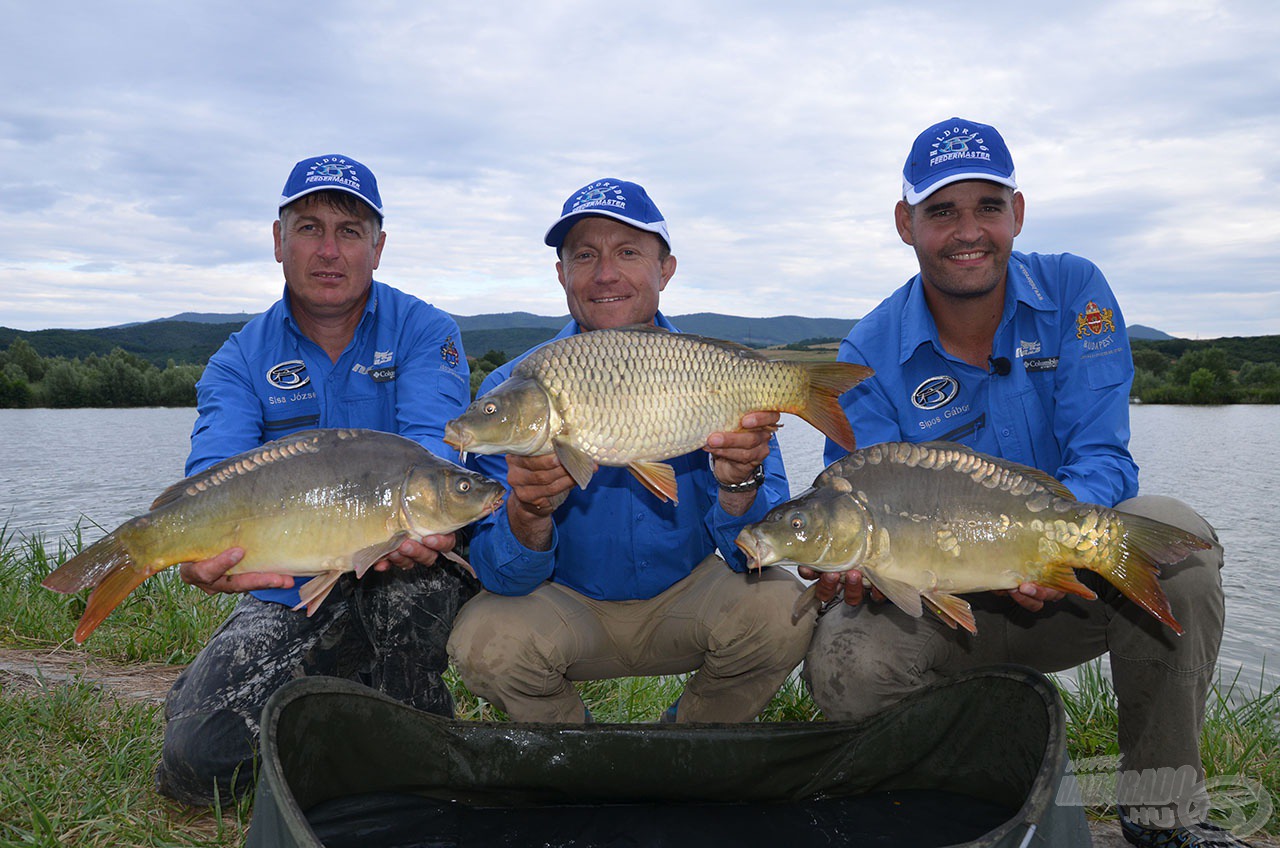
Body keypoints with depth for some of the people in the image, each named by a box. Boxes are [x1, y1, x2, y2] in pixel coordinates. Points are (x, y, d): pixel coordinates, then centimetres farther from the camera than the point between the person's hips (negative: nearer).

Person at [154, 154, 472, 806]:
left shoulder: (425, 333, -4)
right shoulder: (241, 360, 0)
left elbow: (431, 443, -21)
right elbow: (215, 476, -17)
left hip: (405, 580, -1)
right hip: (288, 594, 2)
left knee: (411, 576, -37)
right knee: (196, 763, -13)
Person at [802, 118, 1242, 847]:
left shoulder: (1075, 293, -6)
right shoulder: (871, 356, -9)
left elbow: (1102, 457, -14)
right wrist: (857, 566, -38)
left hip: (1069, 589, 1)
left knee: (1174, 536, -29)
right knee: (847, 664, -29)